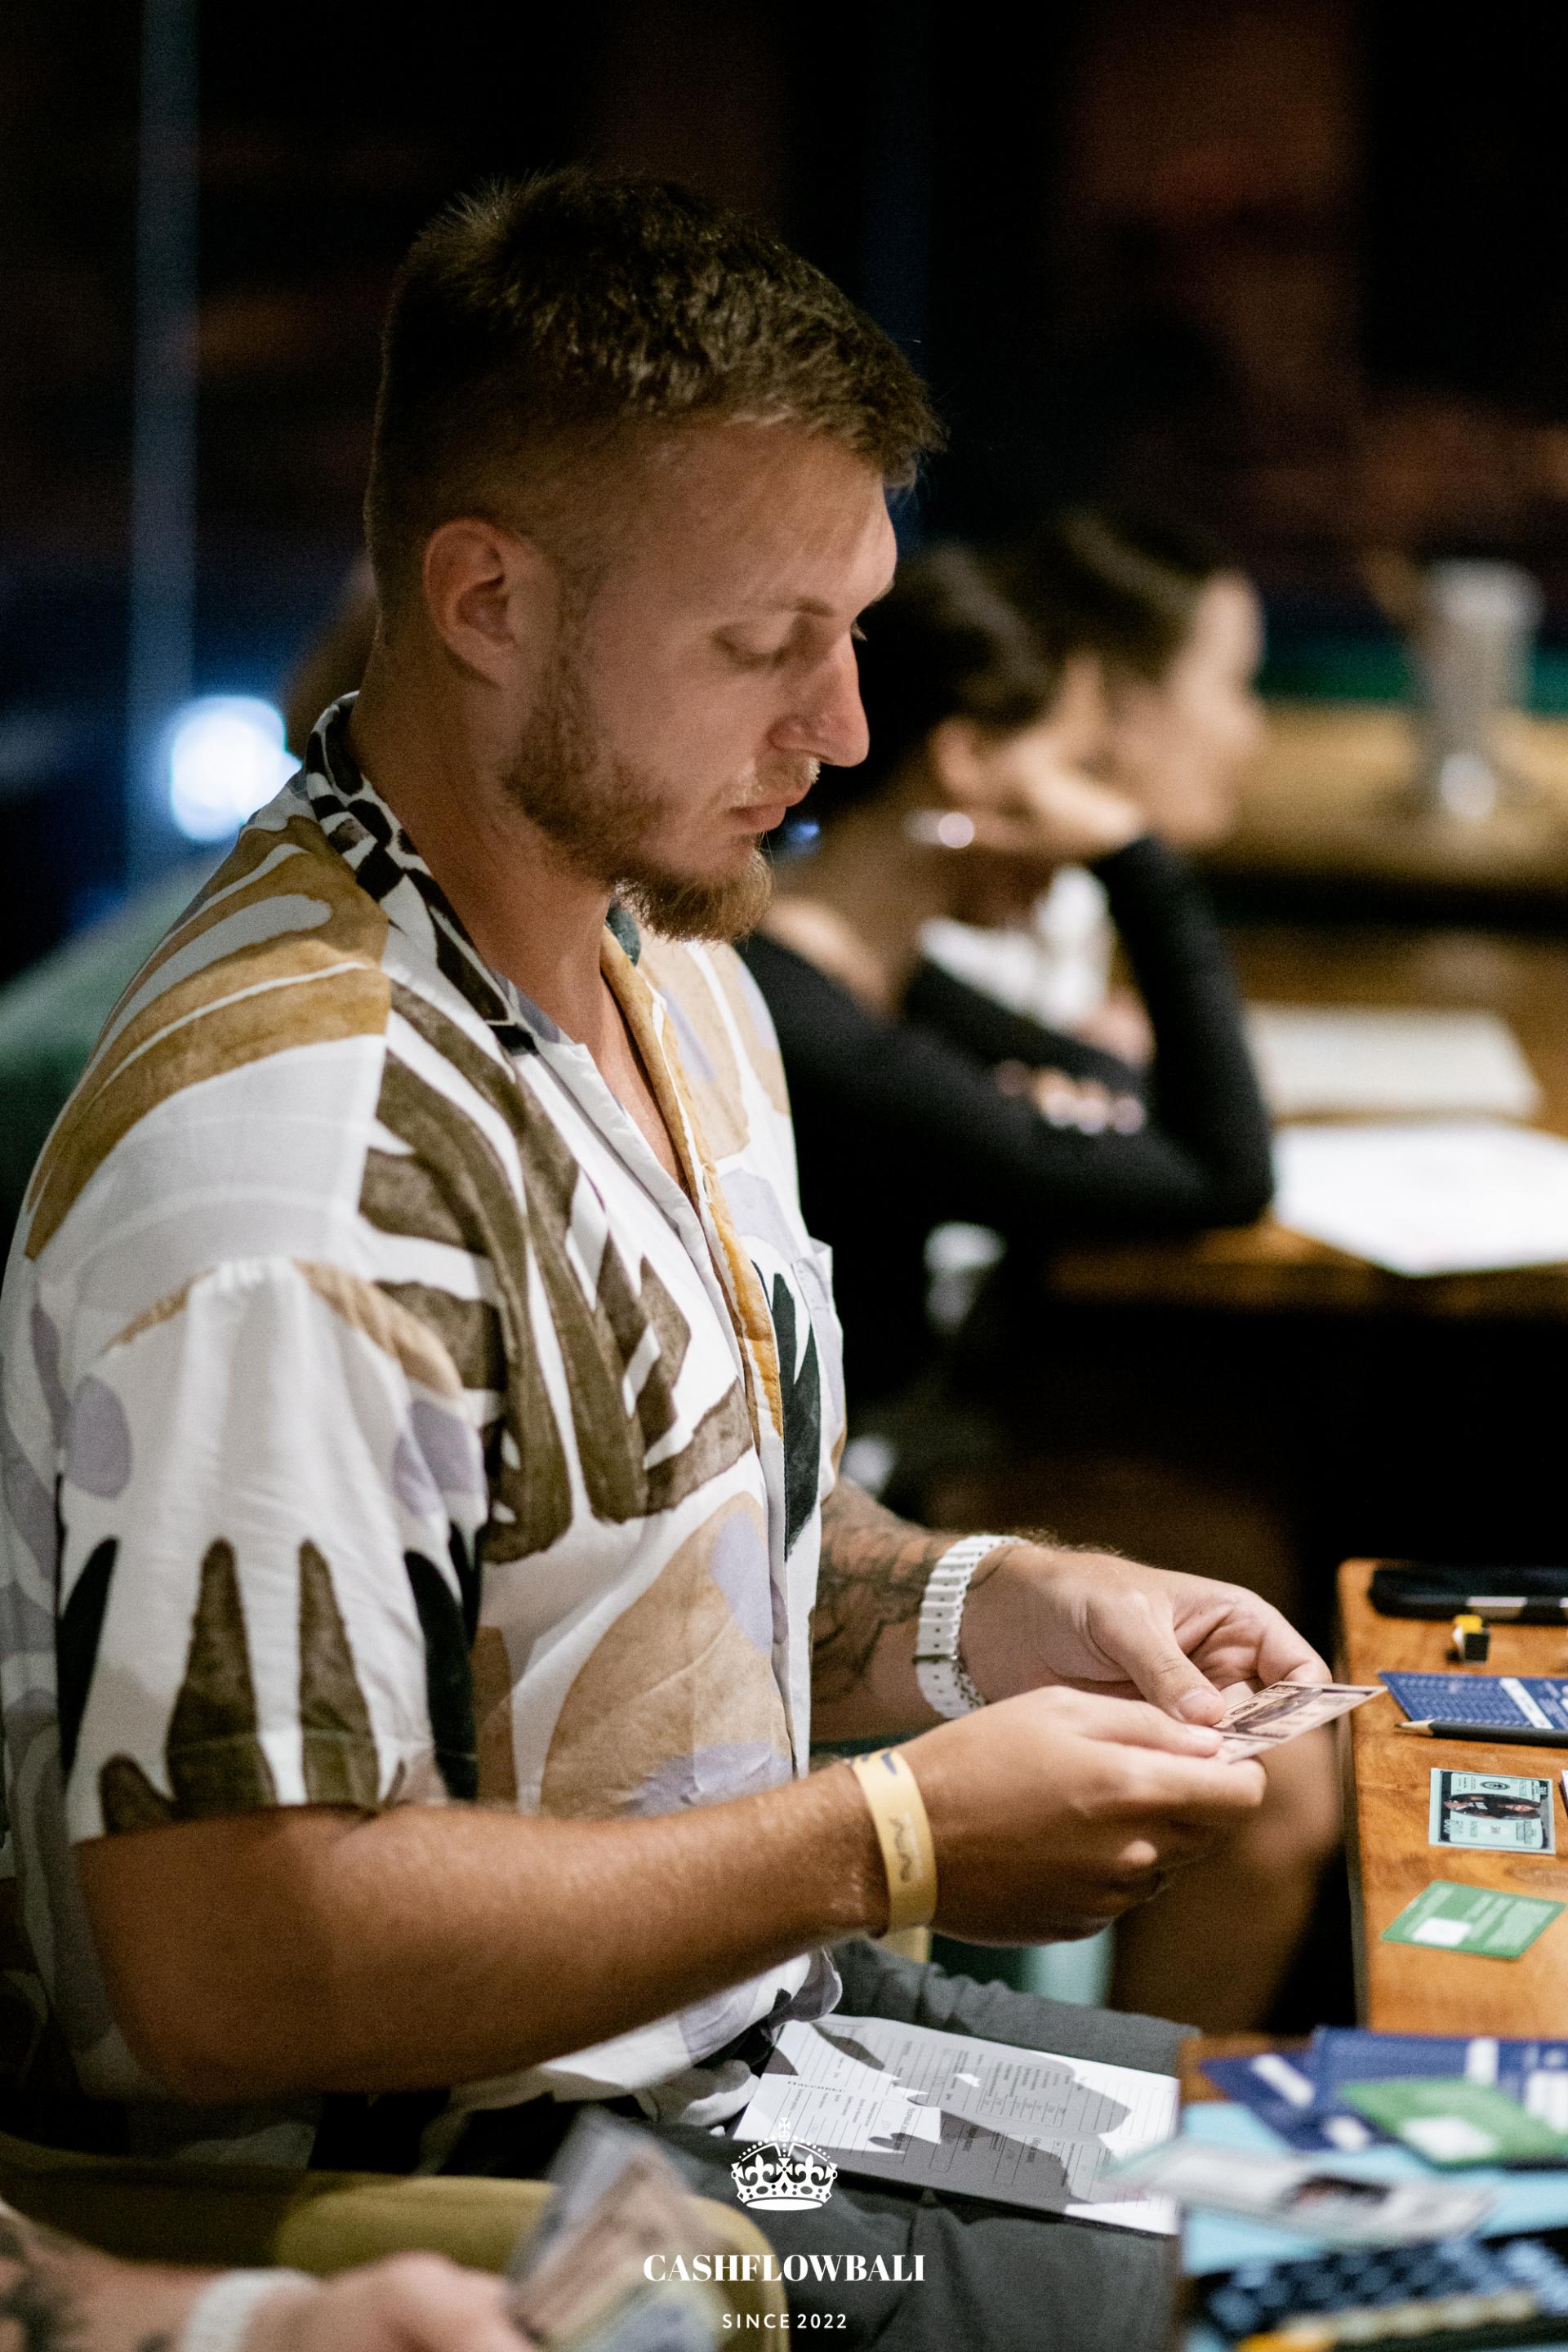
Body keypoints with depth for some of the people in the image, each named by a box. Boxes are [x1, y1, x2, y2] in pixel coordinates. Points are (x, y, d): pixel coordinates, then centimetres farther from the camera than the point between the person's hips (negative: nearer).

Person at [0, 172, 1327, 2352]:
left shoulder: (672, 966, 7)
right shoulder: (290, 1157, -27)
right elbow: (220, 1965, -30)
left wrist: (1006, 1611, 0)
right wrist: (896, 1837, -24)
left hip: (771, 2030, 10)